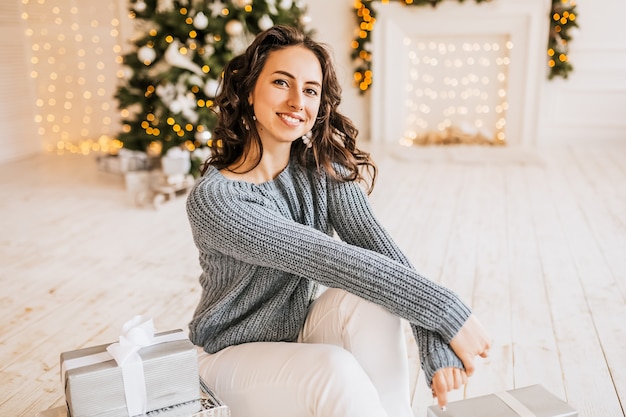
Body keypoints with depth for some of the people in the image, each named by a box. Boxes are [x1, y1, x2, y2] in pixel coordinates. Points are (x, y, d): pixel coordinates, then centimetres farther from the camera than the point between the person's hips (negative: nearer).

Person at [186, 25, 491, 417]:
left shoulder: (323, 166, -8)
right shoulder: (212, 197, -25)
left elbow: (373, 242, -21)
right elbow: (329, 259, -31)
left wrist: (437, 343, -33)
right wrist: (448, 314, -31)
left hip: (304, 326, 4)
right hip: (239, 352, -4)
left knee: (373, 300, -26)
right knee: (338, 370, -33)